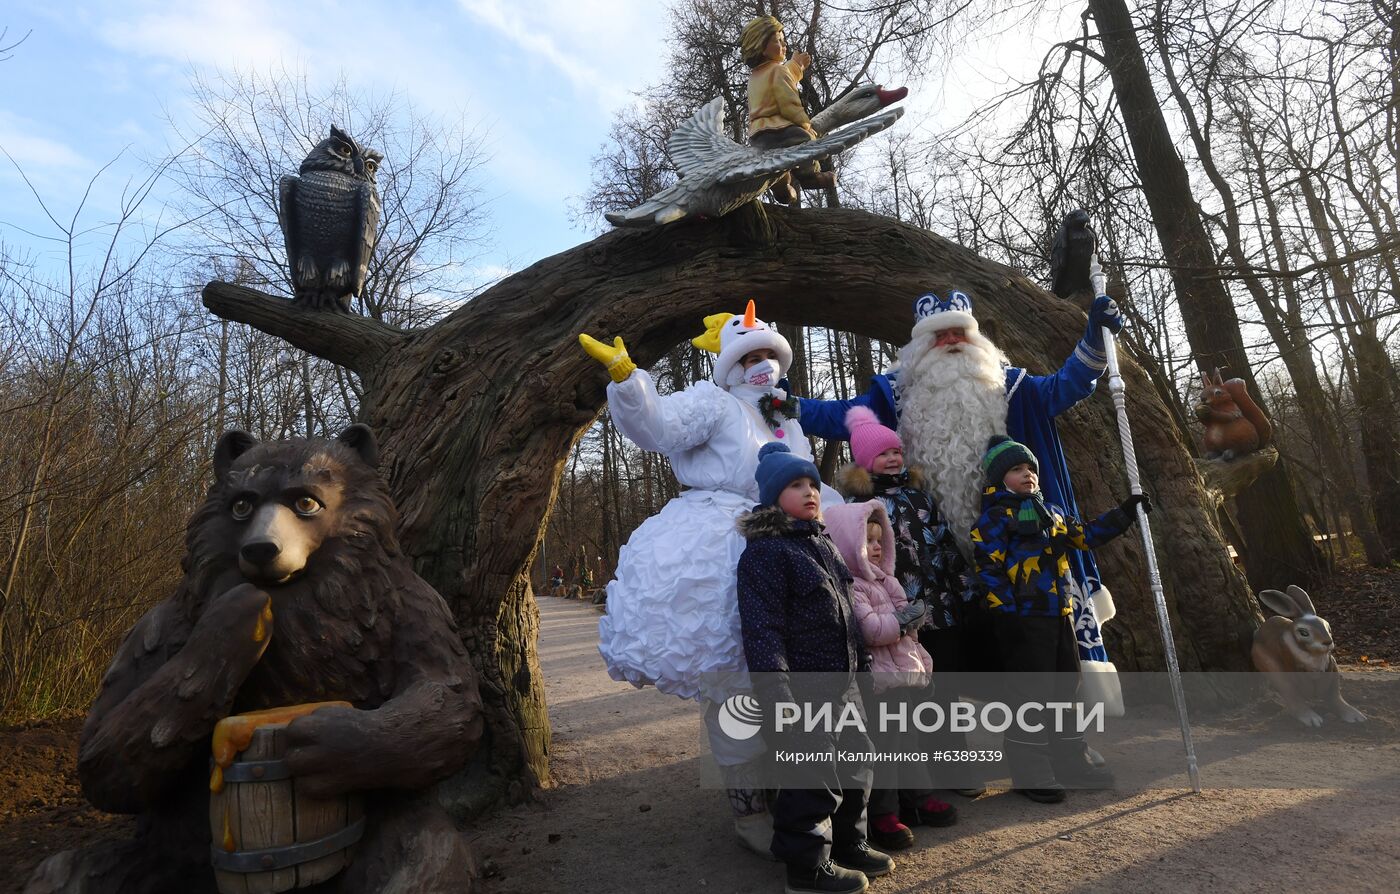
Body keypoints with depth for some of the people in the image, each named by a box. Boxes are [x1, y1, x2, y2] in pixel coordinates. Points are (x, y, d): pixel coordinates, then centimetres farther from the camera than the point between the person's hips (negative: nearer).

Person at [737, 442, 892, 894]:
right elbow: (762, 632, -22)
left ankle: (849, 846, 41)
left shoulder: (824, 544, 13)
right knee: (813, 781, 2)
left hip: (844, 687, 9)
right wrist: (779, 699, -26)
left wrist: (864, 664, 24)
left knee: (856, 766, 20)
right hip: (805, 693, -9)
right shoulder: (764, 552, -17)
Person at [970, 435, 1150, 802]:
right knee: (1032, 693, -4)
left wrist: (1124, 513, 17)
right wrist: (1008, 615, -19)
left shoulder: (1052, 512, 18)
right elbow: (988, 571, -13)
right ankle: (1029, 772, 8)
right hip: (1024, 619, -8)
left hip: (1059, 615, 9)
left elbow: (1086, 536, 25)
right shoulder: (995, 517, -8)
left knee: (1067, 687, 16)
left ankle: (1069, 761, 31)